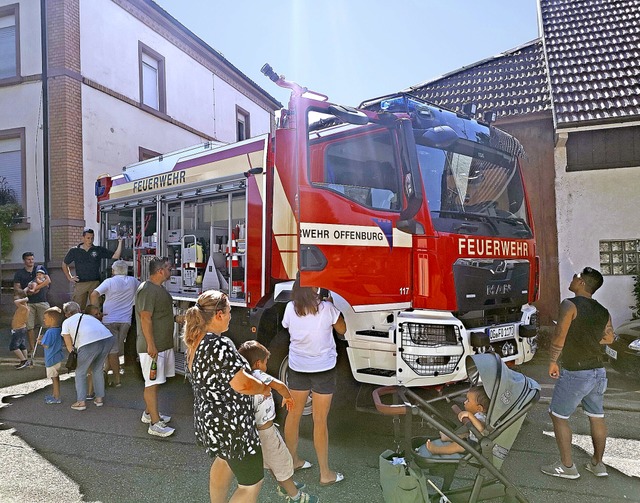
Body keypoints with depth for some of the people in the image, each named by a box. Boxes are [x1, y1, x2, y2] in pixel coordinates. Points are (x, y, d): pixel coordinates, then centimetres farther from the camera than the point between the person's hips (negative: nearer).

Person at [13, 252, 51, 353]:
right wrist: (27, 292, -13)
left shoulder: (40, 269, 9)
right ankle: (32, 348, 8)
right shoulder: (19, 273, 11)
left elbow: (48, 280, -5)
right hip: (28, 302, 1)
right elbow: (16, 288, 5)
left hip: (42, 301, -1)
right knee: (29, 326, 0)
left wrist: (35, 288, -13)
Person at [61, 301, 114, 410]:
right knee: (98, 370, 25)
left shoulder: (66, 322, 23)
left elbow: (69, 346, 25)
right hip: (108, 338, 5)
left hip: (89, 343, -5)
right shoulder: (89, 317, 35)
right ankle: (99, 398, 29)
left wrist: (74, 357, 39)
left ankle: (81, 402, 16)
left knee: (80, 373, 17)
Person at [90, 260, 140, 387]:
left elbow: (94, 295, -18)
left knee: (113, 350, 1)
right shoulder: (133, 281, 3)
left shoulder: (109, 281, -7)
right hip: (126, 320, 3)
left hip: (110, 320, -3)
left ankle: (117, 379, 3)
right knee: (117, 349, 15)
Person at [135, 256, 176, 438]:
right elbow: (145, 318, -24)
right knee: (152, 383, -4)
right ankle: (155, 424, 1)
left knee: (155, 382, 19)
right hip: (152, 346, -10)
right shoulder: (147, 290, -19)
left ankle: (149, 413, 32)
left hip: (163, 344, 10)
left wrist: (177, 318, 14)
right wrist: (151, 345, -25)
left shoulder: (159, 288, 14)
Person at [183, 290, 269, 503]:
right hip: (230, 425, -10)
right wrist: (264, 388, -9)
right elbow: (243, 385, -28)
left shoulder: (195, 340, 2)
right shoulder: (219, 345, -28)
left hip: (207, 418, 10)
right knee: (252, 483, 6)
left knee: (224, 460, 35)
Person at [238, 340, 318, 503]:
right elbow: (280, 386, -33)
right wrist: (287, 397, -14)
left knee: (273, 459, 29)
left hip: (254, 429, 8)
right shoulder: (257, 374, -23)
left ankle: (284, 486, 49)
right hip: (265, 431, -8)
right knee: (282, 463, 13)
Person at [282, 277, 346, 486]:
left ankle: (292, 460, 35)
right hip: (323, 368, -3)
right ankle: (325, 474, 16)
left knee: (293, 414, 17)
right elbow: (341, 329, -1)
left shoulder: (291, 308, -9)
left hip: (297, 367, 4)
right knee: (320, 420, 4)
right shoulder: (326, 308, -17)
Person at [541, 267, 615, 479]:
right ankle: (597, 464, 30)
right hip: (598, 372, 7)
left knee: (558, 416, 6)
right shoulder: (603, 311, 6)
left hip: (574, 374, -7)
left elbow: (559, 337, -20)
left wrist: (553, 362, -9)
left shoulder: (570, 305, -15)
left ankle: (567, 466, 12)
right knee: (597, 417, 18)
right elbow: (609, 338, 18)